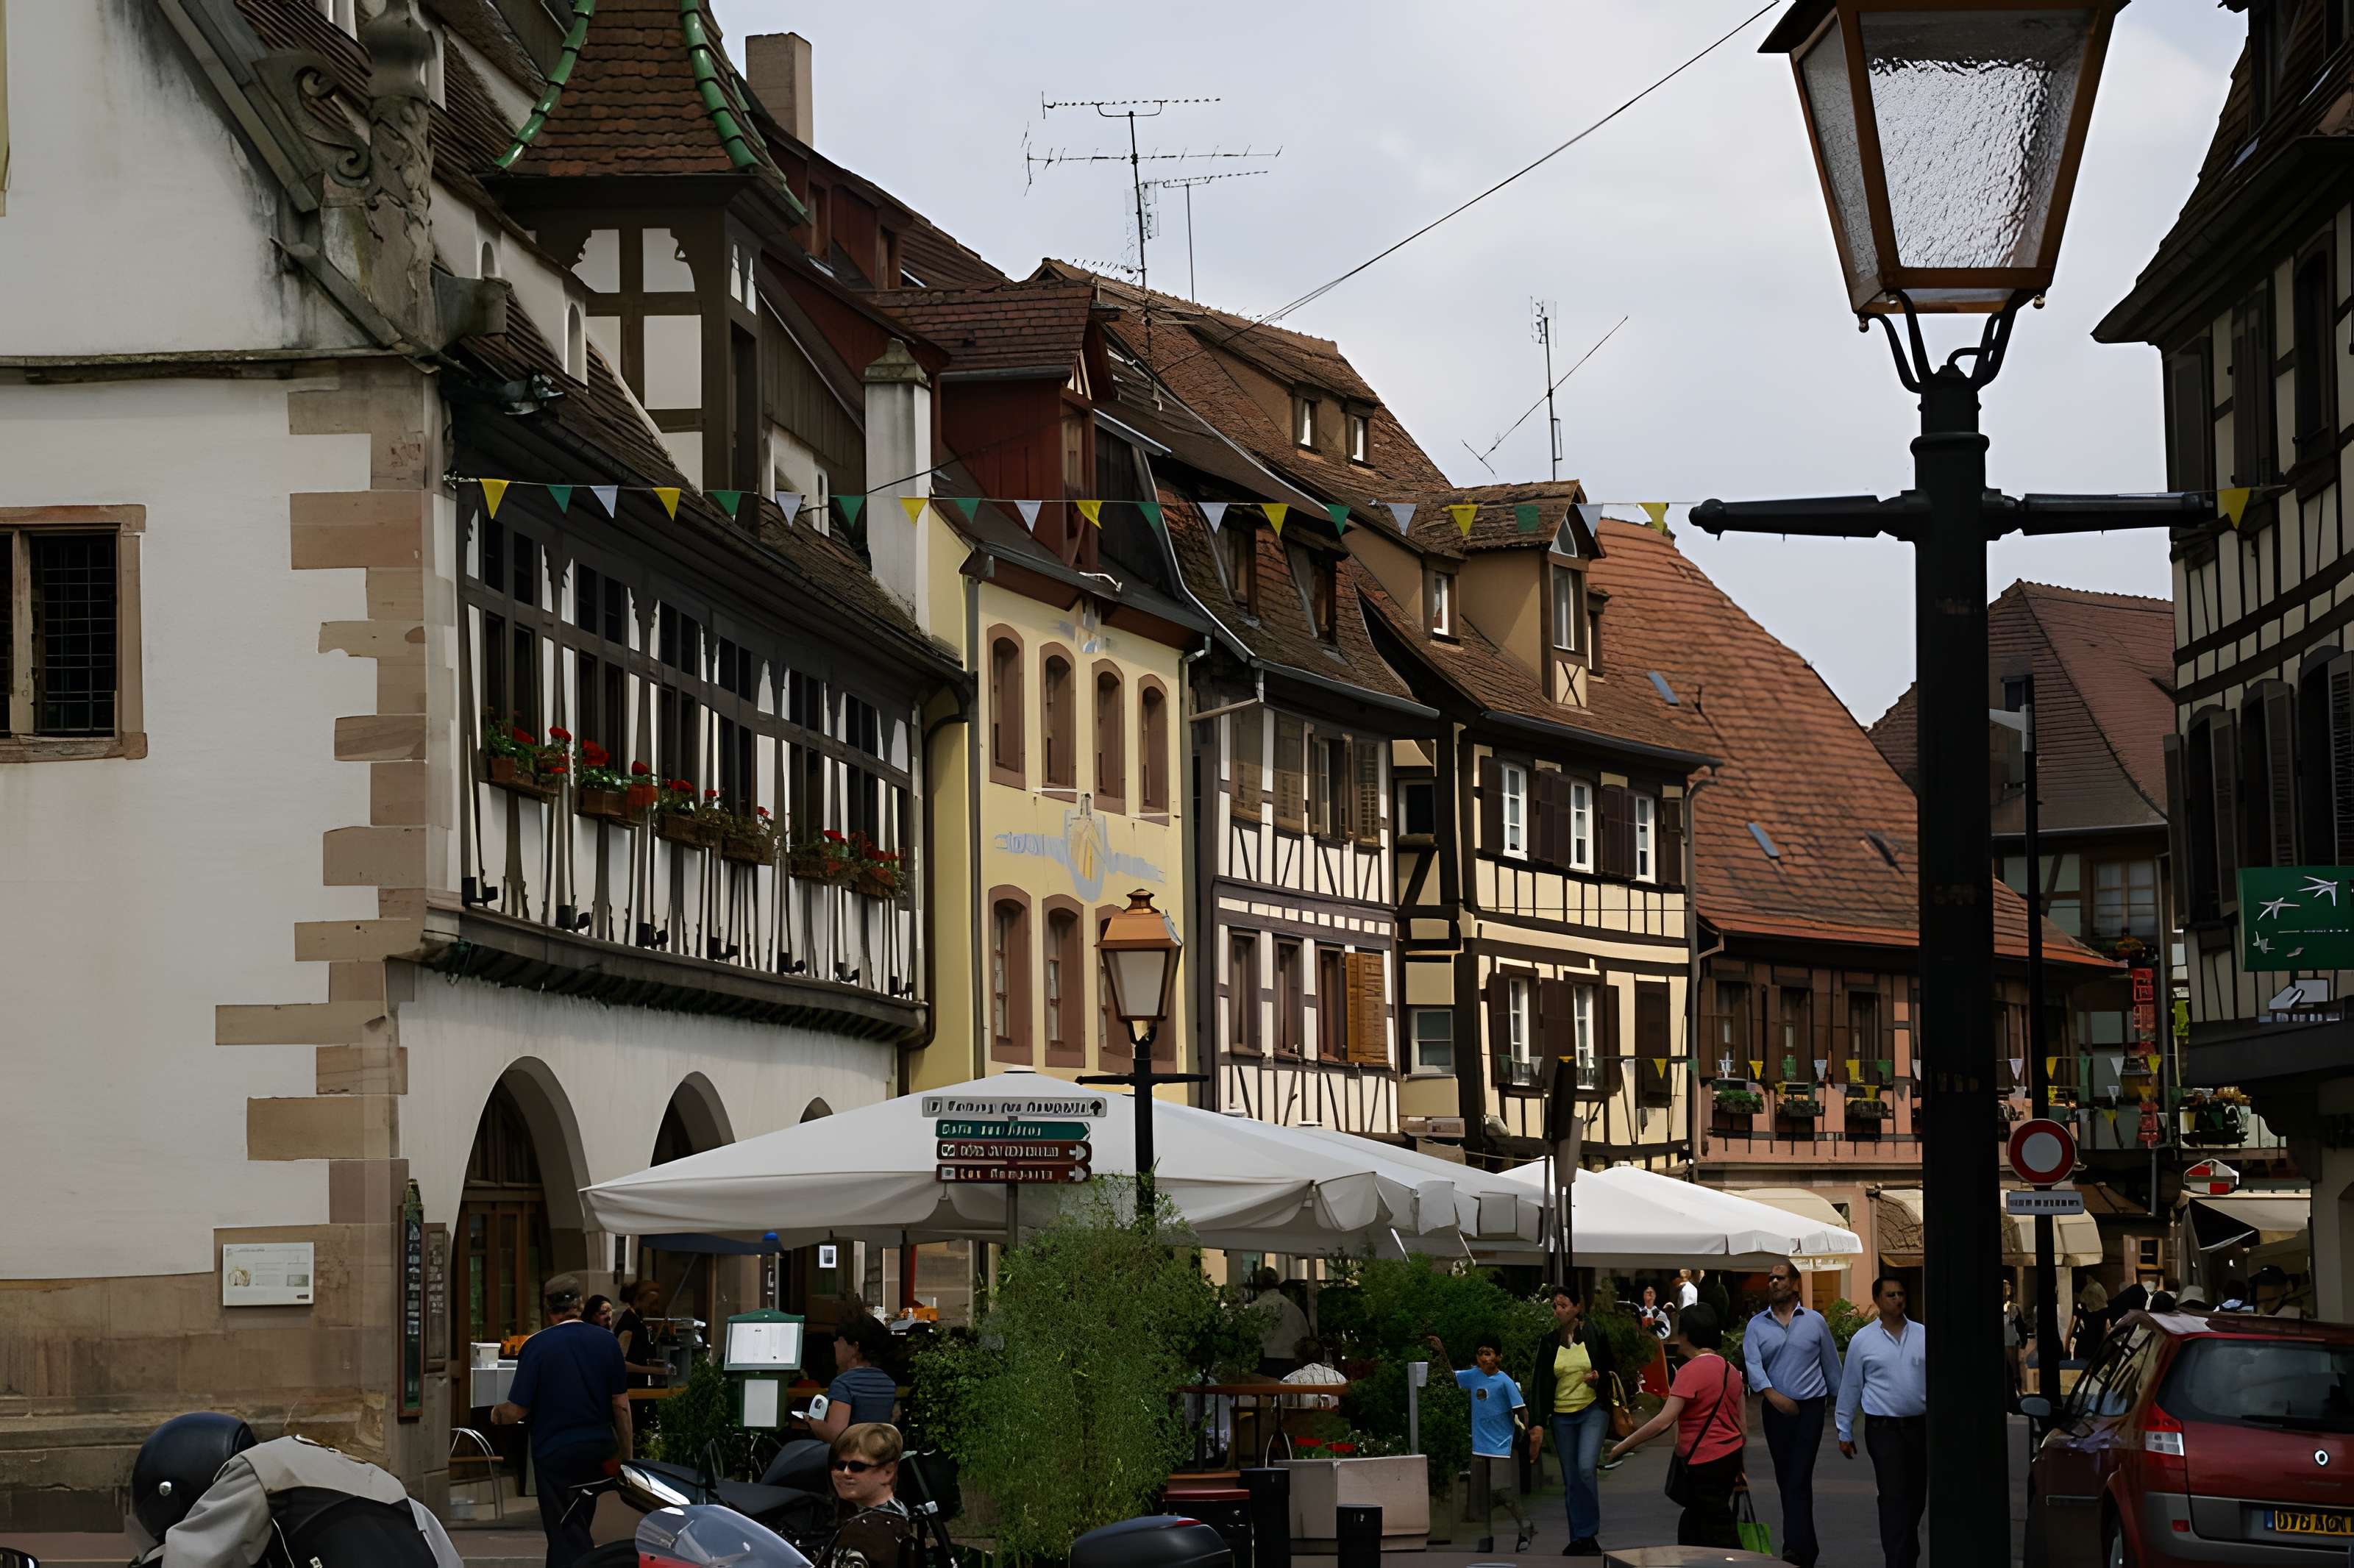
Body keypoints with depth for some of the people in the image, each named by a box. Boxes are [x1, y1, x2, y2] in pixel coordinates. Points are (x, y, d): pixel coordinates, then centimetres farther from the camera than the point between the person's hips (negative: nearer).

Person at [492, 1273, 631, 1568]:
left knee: (566, 1536, 1)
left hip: (555, 1452, -4)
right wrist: (626, 1455, 11)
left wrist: (496, 1414, 12)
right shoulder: (607, 1342, -2)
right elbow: (621, 1404, 3)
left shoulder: (536, 1346, -12)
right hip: (600, 1447, 4)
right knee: (579, 1529, 19)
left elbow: (517, 1410, -11)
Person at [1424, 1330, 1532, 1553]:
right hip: (1480, 1447, 6)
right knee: (1480, 1496, 8)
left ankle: (1526, 1529, 8)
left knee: (1503, 1492, -10)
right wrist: (1441, 1353, 9)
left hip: (1502, 1447, -6)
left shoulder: (1505, 1382, -12)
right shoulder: (1474, 1376, 4)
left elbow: (1521, 1410, -12)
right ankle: (1486, 1538, 16)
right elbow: (1452, 1376, 20)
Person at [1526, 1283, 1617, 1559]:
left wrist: (1599, 1378, -14)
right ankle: (1579, 1539, 11)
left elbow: (1613, 1370, 9)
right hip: (1562, 1416, 4)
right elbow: (1540, 1385, 3)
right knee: (1570, 1479, 4)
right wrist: (1538, 1423, -6)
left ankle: (1589, 1534, -10)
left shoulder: (1595, 1336, -2)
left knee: (1585, 1467, -20)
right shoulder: (1549, 1344, 4)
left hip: (1593, 1410, -4)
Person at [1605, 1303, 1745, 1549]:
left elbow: (1664, 1421, -24)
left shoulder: (1691, 1371, -17)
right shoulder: (1729, 1369, 9)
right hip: (1730, 1456, 9)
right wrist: (1738, 1467, 24)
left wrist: (1624, 1446, -17)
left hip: (1706, 1462, -9)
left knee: (1720, 1536, -5)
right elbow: (1743, 1426, 14)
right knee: (1690, 1529, 18)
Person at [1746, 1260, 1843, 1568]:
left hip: (1810, 1407, -3)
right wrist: (1772, 1393, -23)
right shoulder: (1756, 1326, 6)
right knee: (1785, 1480, 8)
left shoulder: (1815, 1322, 5)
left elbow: (1831, 1365, 11)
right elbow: (1752, 1364, -8)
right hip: (1776, 1411, 3)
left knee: (1799, 1480, -14)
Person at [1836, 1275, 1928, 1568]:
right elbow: (1850, 1387, 6)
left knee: (1916, 1498, 13)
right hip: (1884, 1430, -3)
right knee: (1894, 1497, -10)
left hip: (1921, 1426, 3)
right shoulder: (1863, 1340, 1)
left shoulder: (1923, 1336, 6)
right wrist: (1845, 1432, 7)